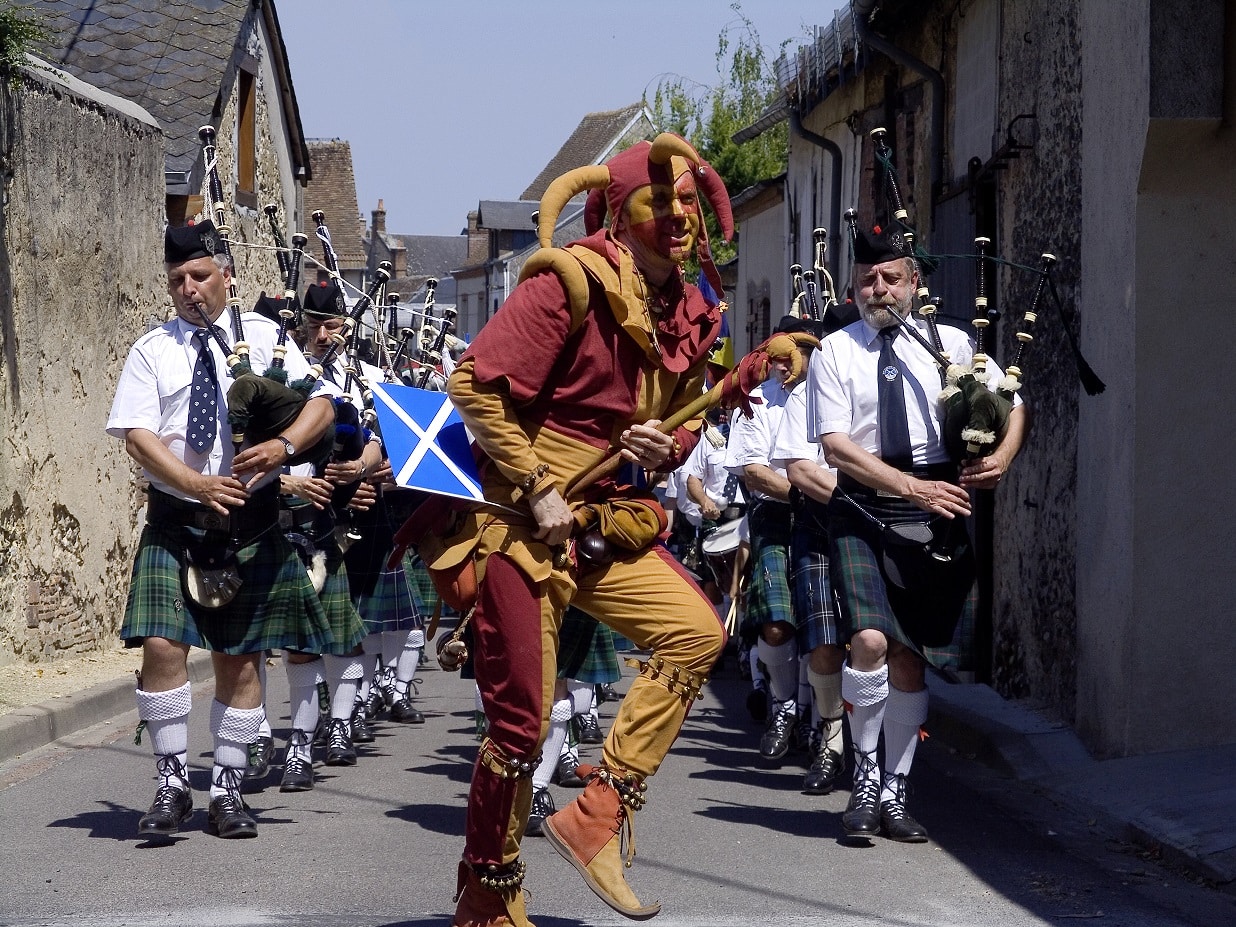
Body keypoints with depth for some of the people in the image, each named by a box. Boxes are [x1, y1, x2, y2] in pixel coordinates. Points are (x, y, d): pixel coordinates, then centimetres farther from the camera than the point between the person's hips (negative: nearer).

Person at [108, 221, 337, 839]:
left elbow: (322, 405, 0)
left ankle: (228, 789, 13)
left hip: (251, 521, 1)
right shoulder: (151, 351, 5)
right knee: (163, 646, -13)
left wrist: (283, 445, -21)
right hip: (174, 520, -1)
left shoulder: (264, 339, 6)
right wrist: (199, 485, -19)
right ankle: (172, 783, -1)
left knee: (241, 657, 4)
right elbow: (137, 436, -5)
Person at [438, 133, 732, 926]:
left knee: (698, 633, -13)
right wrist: (538, 489, -19)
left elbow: (685, 421, 21)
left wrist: (668, 448, -4)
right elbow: (476, 385, -18)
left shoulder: (689, 317, 8)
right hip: (526, 523, -7)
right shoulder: (572, 283, -15)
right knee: (522, 719, -4)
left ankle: (596, 816, -6)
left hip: (608, 522, 7)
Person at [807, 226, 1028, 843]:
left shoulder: (950, 345, 9)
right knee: (870, 641, -20)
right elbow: (835, 445, -7)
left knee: (910, 657, 6)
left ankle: (893, 793, 16)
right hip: (862, 515, -2)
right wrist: (913, 487, -15)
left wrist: (1002, 458, -5)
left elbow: (1012, 401, 16)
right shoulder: (835, 353, 2)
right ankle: (865, 777, -2)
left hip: (933, 519, 3)